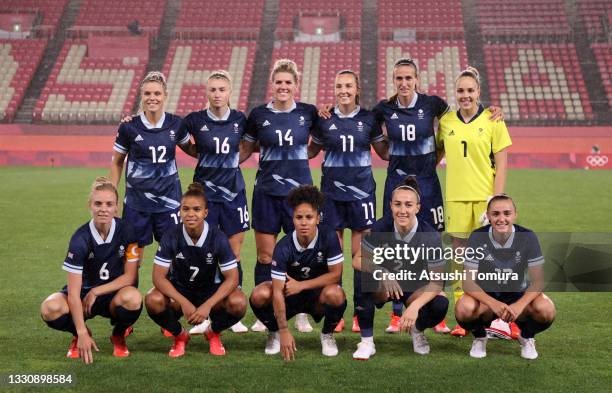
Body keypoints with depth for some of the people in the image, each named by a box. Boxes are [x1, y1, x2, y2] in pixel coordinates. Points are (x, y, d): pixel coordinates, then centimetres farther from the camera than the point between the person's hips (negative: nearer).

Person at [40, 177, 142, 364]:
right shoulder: (80, 239, -19)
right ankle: (79, 335, 3)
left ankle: (119, 335, -1)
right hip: (83, 292, 0)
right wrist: (82, 333, -30)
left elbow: (130, 276, -8)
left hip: (113, 293, 1)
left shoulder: (126, 232, -14)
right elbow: (74, 291, -22)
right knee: (50, 309, -32)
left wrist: (96, 292, -17)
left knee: (133, 298, -36)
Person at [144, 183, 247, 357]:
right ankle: (180, 336, 1)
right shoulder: (171, 238, -17)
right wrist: (184, 302, -30)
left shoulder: (218, 238, -18)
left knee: (238, 303, -30)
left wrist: (207, 305, -30)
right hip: (178, 291, 0)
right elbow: (159, 276, -17)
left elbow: (232, 278, -18)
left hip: (211, 292, 0)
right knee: (153, 301, -32)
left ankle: (213, 333, 5)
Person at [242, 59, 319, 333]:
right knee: (265, 256, 3)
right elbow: (246, 150, 12)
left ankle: (301, 314, 16)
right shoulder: (259, 115, 1)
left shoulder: (309, 113, 2)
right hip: (266, 192, 0)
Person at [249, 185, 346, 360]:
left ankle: (327, 335, -2)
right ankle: (274, 333, 5)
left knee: (335, 294, -35)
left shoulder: (328, 237, -20)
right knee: (259, 295, -28)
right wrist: (284, 331, -32)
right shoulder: (284, 247, -22)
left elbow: (335, 274, -15)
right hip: (290, 295, 0)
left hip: (318, 295, 0)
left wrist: (301, 285, -20)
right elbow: (278, 291, -25)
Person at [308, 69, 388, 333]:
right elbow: (312, 150, 14)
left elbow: (384, 151, 10)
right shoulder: (324, 119, 3)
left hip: (361, 190, -1)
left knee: (360, 252, 1)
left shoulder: (368, 119, 2)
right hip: (332, 190, 1)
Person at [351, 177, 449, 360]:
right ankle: (367, 340, -16)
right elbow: (358, 260, -16)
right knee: (364, 278, -33)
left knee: (441, 305, -30)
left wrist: (415, 306, -36)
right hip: (385, 287, 0)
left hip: (417, 288, 0)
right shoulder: (382, 227, -20)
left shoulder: (430, 236, -22)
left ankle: (417, 330, 7)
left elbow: (437, 282, -20)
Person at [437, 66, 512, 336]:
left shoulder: (492, 120, -2)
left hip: (485, 197, -3)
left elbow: (501, 164, -3)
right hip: (456, 197, 3)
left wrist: (497, 200, -10)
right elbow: (437, 152, 20)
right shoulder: (445, 121, 6)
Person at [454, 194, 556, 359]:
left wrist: (519, 305, -34)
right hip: (486, 294, -1)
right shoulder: (477, 237, -18)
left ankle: (526, 337, 6)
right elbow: (468, 282, -19)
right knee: (463, 308, -33)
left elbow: (538, 281, -16)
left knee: (546, 310, -30)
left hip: (518, 294, 1)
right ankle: (479, 337, 3)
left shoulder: (527, 237, -16)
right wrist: (493, 303, -36)